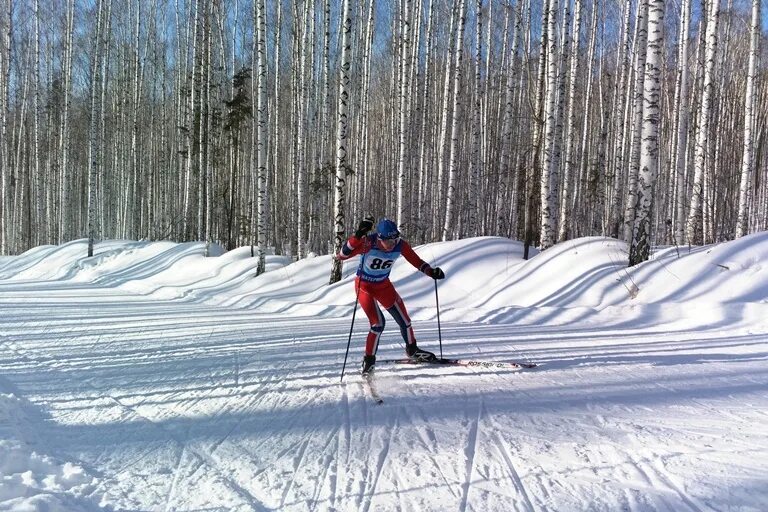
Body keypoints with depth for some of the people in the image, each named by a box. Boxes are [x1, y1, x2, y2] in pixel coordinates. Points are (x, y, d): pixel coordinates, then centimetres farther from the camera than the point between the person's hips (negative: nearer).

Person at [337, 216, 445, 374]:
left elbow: (417, 261, -7)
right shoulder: (368, 243, -32)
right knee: (378, 322, -18)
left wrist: (431, 272, -23)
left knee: (404, 319, 6)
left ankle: (412, 350, 33)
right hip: (364, 286, -4)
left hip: (384, 285, 4)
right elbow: (341, 255, -39)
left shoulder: (401, 245, -21)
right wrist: (358, 235, -50)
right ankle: (369, 359, 3)